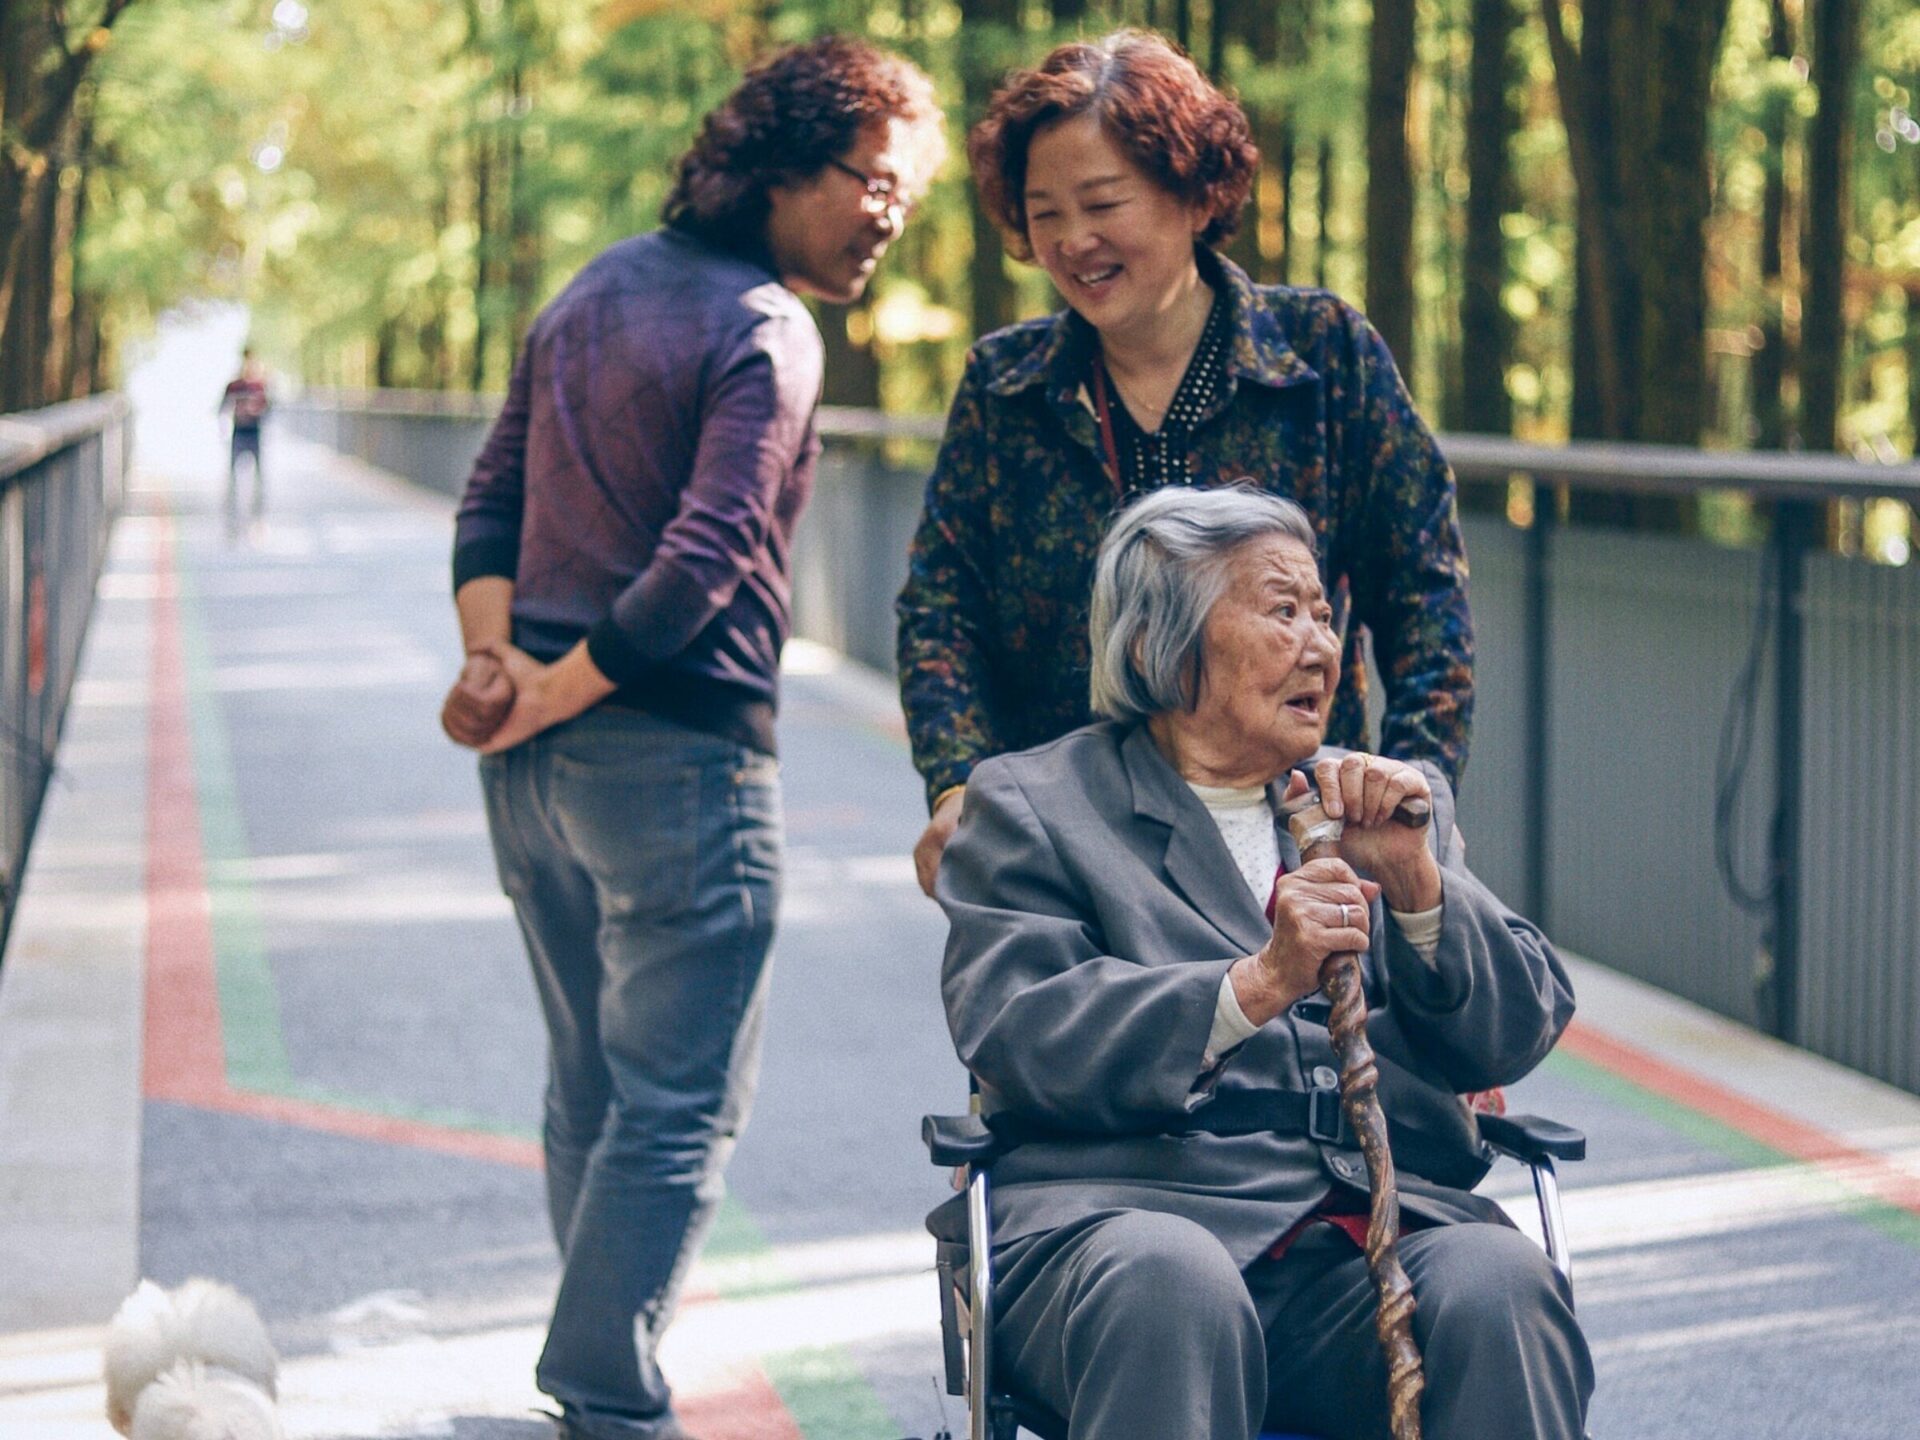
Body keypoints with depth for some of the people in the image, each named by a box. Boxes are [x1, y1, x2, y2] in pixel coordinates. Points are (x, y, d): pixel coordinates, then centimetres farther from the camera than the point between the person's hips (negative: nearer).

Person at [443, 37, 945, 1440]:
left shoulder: (598, 287, 15)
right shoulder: (766, 333, -13)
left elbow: (493, 498, 13)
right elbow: (704, 564, -21)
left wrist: (496, 654, 0)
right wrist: (553, 693, -13)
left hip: (541, 759, 9)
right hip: (674, 752, -9)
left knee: (592, 1089, 17)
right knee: (679, 1109, -4)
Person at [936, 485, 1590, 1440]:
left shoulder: (1395, 807, 25)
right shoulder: (1029, 805, 13)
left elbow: (1520, 1033, 15)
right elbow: (1017, 1039, -4)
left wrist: (1416, 881, -3)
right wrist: (1255, 986, -16)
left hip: (1389, 1220, 3)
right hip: (1128, 1211, -3)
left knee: (1497, 1284, -31)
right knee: (1169, 1288, -38)